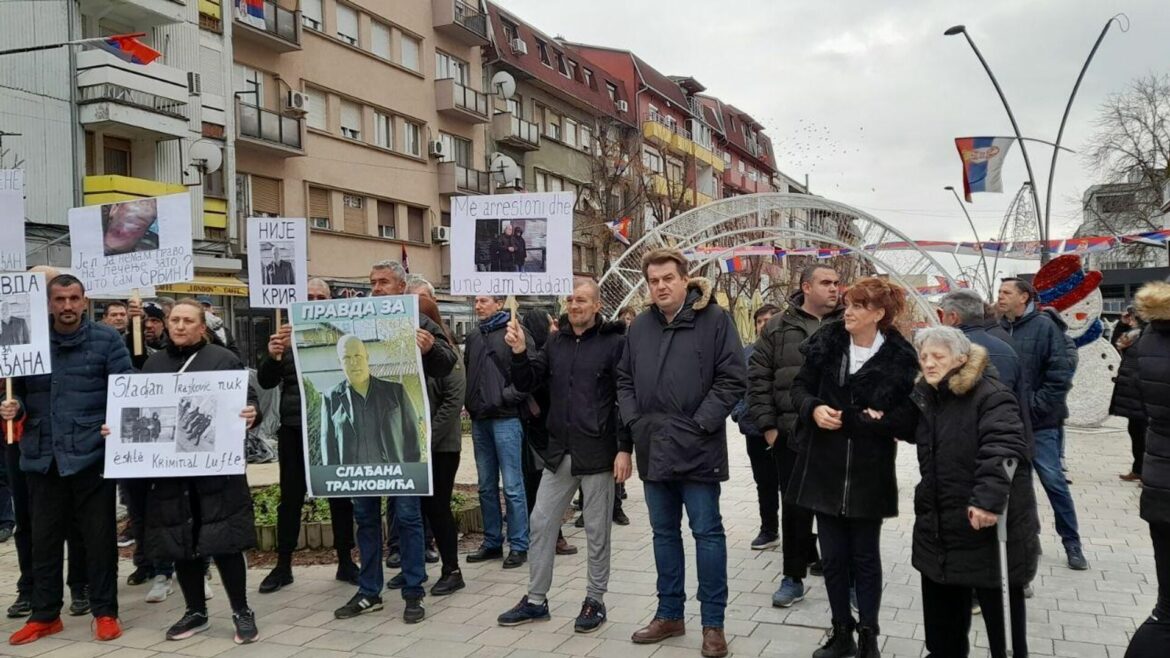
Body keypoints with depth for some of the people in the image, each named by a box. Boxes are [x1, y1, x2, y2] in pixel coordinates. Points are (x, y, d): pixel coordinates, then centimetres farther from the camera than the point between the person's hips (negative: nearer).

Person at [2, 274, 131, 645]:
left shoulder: (107, 340, -1)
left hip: (91, 454, -3)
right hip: (41, 455, 4)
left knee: (99, 536, 5)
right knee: (44, 538, 12)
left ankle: (105, 612, 17)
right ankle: (45, 614, 26)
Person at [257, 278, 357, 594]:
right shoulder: (286, 336, 7)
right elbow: (266, 382, 0)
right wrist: (272, 356, -20)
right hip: (295, 430, 1)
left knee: (341, 497, 7)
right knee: (290, 499, 7)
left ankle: (345, 562, 19)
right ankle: (283, 566, 18)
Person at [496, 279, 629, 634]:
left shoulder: (614, 342, -7)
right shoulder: (556, 342, 9)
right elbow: (526, 384, 7)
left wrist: (624, 449, -14)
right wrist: (519, 352, -11)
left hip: (598, 454, -5)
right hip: (559, 453, 6)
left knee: (597, 532, 8)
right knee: (541, 524, 10)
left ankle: (595, 600, 22)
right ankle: (536, 600, 22)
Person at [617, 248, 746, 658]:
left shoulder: (714, 320, -6)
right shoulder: (640, 327, 9)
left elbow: (733, 378, -9)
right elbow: (625, 379, 16)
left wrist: (700, 424, -14)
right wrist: (634, 420, 2)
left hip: (697, 448, -5)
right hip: (653, 448, 5)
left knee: (707, 532, 2)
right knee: (664, 532, 14)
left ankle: (713, 623, 13)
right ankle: (670, 614, 27)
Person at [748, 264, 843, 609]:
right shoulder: (778, 328, 2)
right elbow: (758, 377, 3)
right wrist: (767, 424, -2)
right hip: (792, 434, 0)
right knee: (795, 506, 6)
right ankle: (793, 577, 19)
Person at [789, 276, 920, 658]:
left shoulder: (900, 359, -10)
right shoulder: (826, 342, -1)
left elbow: (908, 419, -9)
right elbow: (800, 387, 5)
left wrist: (864, 419, -21)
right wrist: (813, 409, -14)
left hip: (869, 474, -3)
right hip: (824, 469, 3)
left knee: (866, 557, 11)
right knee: (833, 556, 11)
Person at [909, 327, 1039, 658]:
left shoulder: (990, 395, -17)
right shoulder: (925, 395, 8)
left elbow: (1003, 450, -29)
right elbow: (916, 433, 27)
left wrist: (988, 498, -39)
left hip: (991, 527, -7)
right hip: (939, 528, 7)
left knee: (1002, 618, 8)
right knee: (941, 617, 20)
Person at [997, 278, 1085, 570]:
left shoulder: (1044, 326, -8)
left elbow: (1061, 373, -12)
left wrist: (1037, 407, -14)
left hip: (1039, 424, -4)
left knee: (1053, 481, 0)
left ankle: (1072, 544, 15)